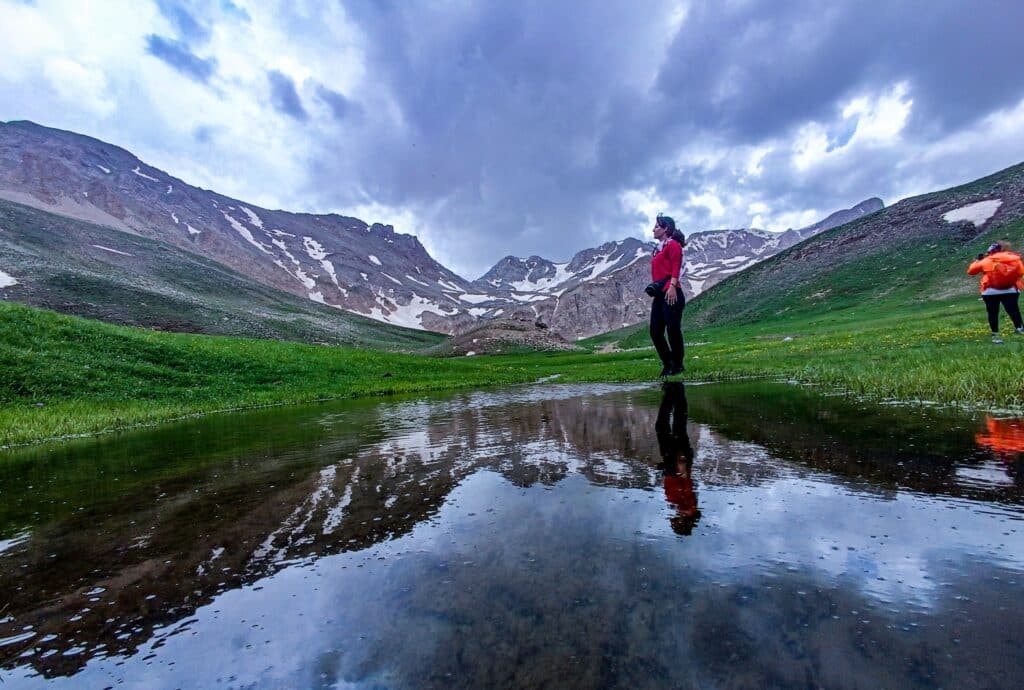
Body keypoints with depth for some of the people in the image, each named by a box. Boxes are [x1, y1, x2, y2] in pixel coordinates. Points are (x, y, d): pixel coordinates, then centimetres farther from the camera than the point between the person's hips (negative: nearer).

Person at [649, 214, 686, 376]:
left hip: (670, 293, -9)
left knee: (673, 330, -4)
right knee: (655, 332, 6)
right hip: (659, 295, 9)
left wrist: (672, 286, -22)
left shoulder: (673, 245, -3)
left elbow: (676, 267, -13)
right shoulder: (659, 248, 22)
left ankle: (678, 365, 8)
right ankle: (668, 364, 18)